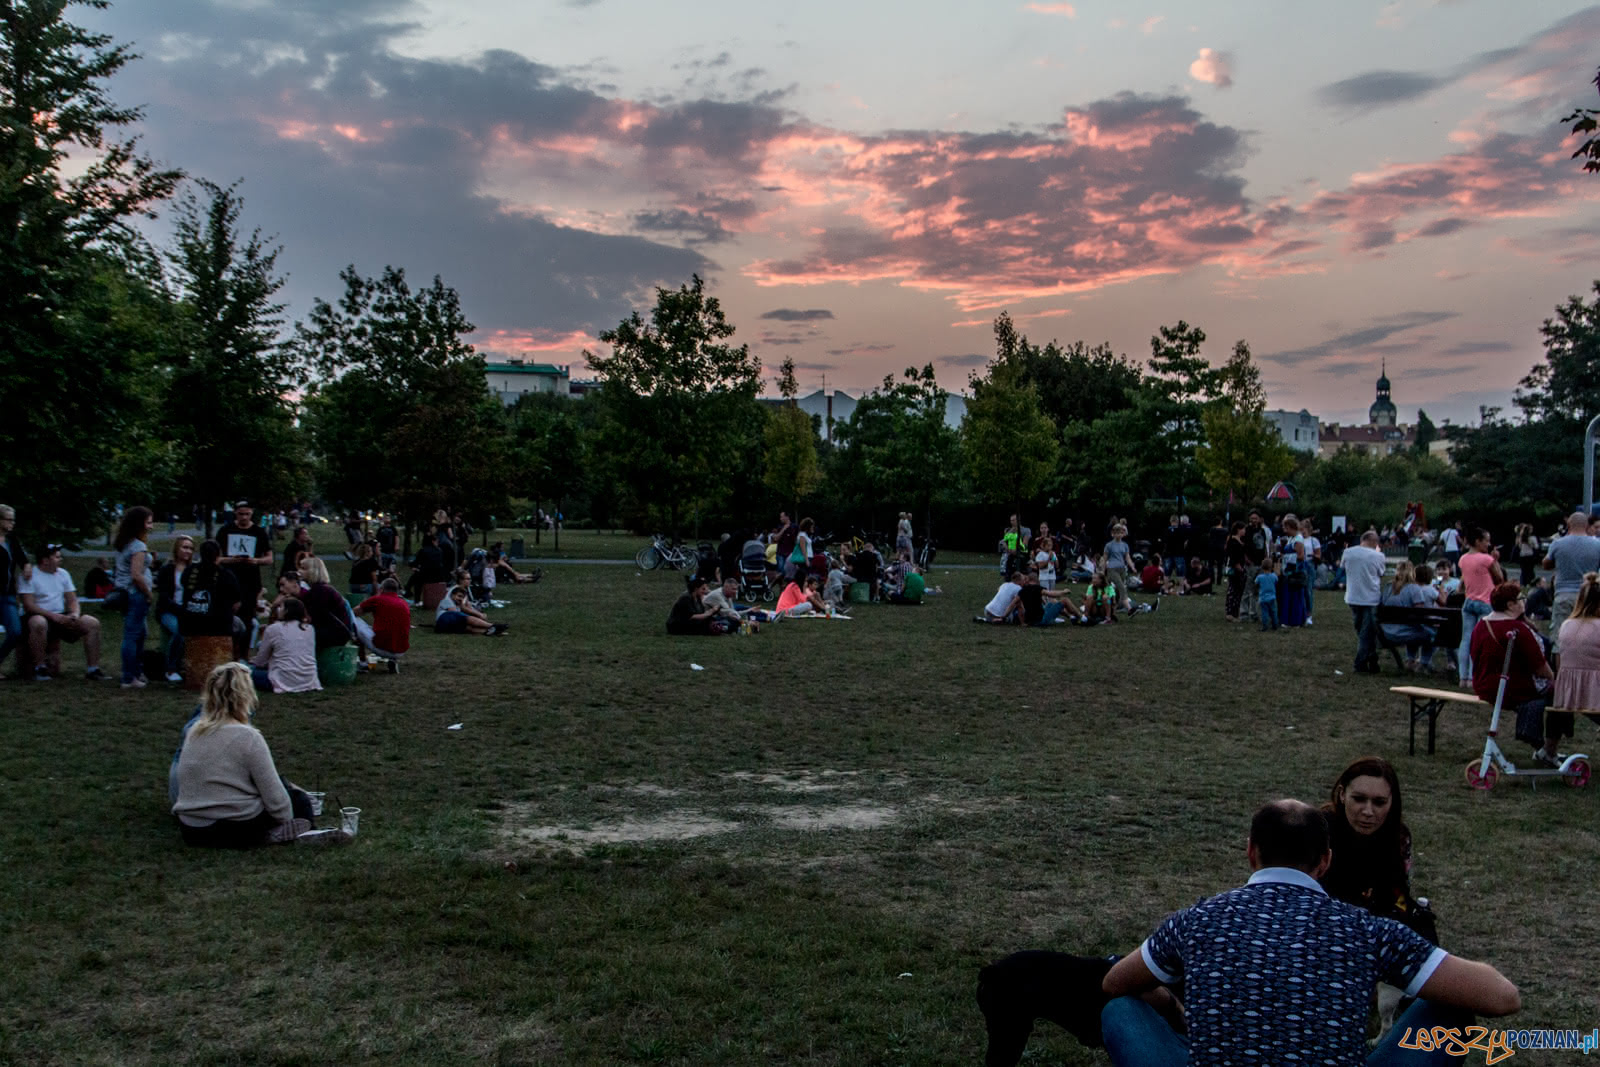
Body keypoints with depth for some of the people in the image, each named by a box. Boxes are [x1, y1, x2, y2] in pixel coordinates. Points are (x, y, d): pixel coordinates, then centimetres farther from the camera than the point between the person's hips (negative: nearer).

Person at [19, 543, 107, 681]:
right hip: (41, 616, -5)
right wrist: (53, 616, -24)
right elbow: (28, 605, -14)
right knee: (39, 623, -41)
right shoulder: (30, 575, -5)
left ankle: (92, 668, -12)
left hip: (62, 617, 5)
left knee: (93, 623, -15)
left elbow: (72, 600, 12)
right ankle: (40, 667, -24)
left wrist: (75, 614, -11)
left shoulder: (63, 574, 13)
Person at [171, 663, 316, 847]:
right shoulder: (248, 737, -16)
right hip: (237, 831, -7)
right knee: (299, 800, 18)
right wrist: (289, 824, 4)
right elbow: (274, 798, -14)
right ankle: (268, 835, -3)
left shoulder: (194, 731, 3)